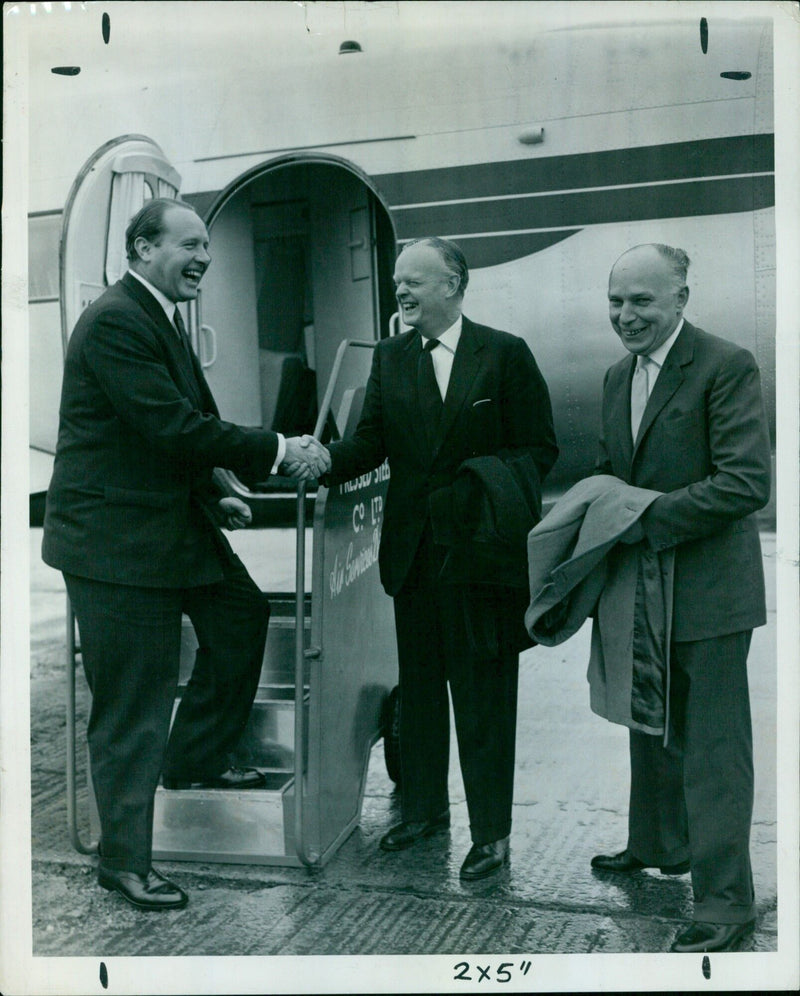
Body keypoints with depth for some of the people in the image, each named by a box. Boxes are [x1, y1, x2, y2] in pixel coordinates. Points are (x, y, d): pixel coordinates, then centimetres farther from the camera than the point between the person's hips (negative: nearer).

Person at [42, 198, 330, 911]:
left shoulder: (159, 318, 14)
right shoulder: (116, 322, -18)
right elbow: (172, 427, -25)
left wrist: (213, 497, 13)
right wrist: (277, 450, -21)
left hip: (173, 522, 10)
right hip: (116, 535, -10)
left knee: (242, 615, 16)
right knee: (132, 705, -1)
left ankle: (195, 760, 33)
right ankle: (124, 859, 14)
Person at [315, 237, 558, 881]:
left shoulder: (505, 355, -4)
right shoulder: (390, 359, 9)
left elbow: (539, 448, -4)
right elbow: (371, 442, 2)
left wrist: (491, 483, -21)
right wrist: (322, 463, -18)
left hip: (480, 550, -5)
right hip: (414, 550, 5)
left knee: (483, 693, 3)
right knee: (418, 686, 16)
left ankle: (491, 832, 16)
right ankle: (426, 807, 34)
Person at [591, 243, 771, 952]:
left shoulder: (726, 367, -14)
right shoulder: (619, 377, 11)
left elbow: (747, 482, -22)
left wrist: (647, 521, -23)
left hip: (707, 589, -8)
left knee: (713, 745, -1)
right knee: (651, 728, 21)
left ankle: (725, 899, 10)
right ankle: (658, 846, 40)